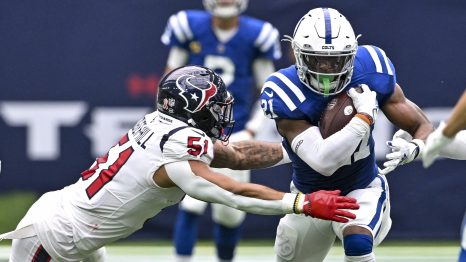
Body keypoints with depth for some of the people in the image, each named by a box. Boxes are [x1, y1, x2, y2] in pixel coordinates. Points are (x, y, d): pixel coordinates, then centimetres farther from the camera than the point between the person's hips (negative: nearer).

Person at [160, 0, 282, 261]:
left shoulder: (256, 36, -6)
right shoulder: (189, 27, -6)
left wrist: (250, 132, -8)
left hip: (234, 136, 1)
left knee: (230, 213, 6)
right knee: (192, 205, -16)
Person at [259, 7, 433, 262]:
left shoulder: (370, 73, -19)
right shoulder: (287, 93, -28)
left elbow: (424, 126, -12)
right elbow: (323, 161, -39)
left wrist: (412, 148, -35)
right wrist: (364, 116, -36)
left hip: (362, 191, -1)